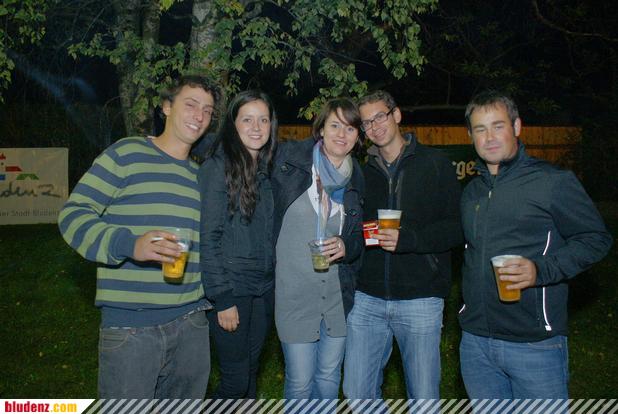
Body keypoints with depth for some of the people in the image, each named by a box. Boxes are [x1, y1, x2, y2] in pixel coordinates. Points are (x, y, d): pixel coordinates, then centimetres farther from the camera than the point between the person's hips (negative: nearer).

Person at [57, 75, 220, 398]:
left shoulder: (200, 175, 16)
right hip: (130, 325, -6)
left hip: (191, 323, 6)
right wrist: (128, 244, -25)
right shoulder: (127, 154, -4)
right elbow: (73, 215, -10)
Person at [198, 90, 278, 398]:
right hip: (231, 290, -6)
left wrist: (277, 282, 6)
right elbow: (208, 238, -14)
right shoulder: (217, 167, -11)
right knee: (236, 379, 1)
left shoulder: (267, 168, 8)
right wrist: (222, 299, -15)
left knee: (251, 370, 16)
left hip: (265, 290, 6)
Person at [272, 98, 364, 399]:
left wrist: (347, 246, -9)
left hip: (339, 294, 4)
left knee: (329, 378, 17)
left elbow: (361, 236, 10)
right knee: (300, 382, 5)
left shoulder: (356, 179, 5)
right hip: (295, 294, -3)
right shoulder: (289, 161, -6)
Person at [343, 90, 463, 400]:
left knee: (424, 397, 7)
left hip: (420, 299, -3)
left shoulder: (435, 163, 1)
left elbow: (457, 227, -6)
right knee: (356, 393, 9)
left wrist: (408, 239, -20)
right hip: (367, 298, 4)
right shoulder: (365, 172, 13)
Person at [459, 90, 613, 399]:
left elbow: (595, 238, -5)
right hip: (474, 340, 6)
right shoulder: (471, 192, 12)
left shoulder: (554, 181, -6)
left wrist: (541, 270, -19)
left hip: (534, 342, -5)